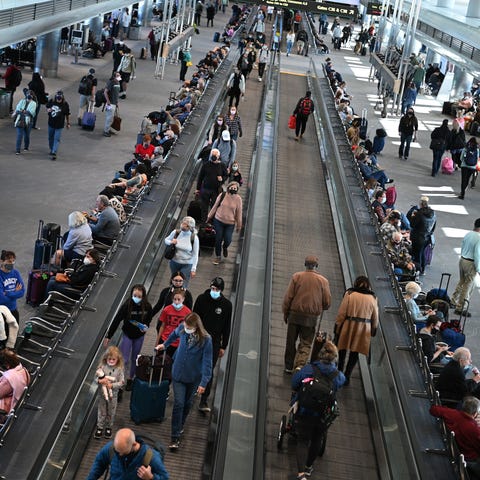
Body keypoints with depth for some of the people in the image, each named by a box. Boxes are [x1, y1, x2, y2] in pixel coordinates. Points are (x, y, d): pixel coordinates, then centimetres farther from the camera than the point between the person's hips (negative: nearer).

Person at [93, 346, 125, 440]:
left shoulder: (119, 369, -13)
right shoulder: (102, 367, -10)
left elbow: (121, 382, -11)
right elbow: (96, 378, -6)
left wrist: (112, 385, -24)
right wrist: (99, 381, -28)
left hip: (113, 394, -1)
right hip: (102, 393, 1)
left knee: (111, 412, 14)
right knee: (101, 411, 13)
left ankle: (109, 428, 33)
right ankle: (100, 427, 29)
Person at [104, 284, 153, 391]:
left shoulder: (147, 307, -17)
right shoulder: (127, 305, -23)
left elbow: (149, 319, 4)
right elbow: (116, 320, -18)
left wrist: (146, 327, -18)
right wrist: (108, 336, -15)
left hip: (139, 336, 2)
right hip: (127, 335, -2)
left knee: (134, 359, 16)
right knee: (124, 359, -5)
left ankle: (130, 379, 32)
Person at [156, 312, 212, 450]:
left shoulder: (206, 340, -24)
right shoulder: (182, 329, -13)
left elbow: (207, 362, -20)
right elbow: (174, 334, 14)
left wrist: (203, 383, -22)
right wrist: (165, 345, 27)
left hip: (194, 377, -1)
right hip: (178, 374, 1)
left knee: (187, 404, 18)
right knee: (178, 404, -6)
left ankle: (180, 426, 44)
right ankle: (175, 437, -2)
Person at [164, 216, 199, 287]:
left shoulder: (194, 238, -18)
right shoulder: (175, 232, -10)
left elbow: (195, 255, -10)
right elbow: (166, 240, 9)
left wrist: (193, 269, -10)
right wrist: (171, 242, -15)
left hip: (187, 265, -4)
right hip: (174, 262, 4)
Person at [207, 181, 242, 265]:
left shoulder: (238, 199, -7)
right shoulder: (222, 195, -7)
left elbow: (239, 212, 1)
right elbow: (215, 206, 4)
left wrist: (239, 225, 6)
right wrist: (209, 217, 11)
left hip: (230, 223, 0)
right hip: (218, 221, 0)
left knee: (227, 241, -7)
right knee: (218, 239, 4)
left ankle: (225, 247, 31)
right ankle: (218, 257, 25)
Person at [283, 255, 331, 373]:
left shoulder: (296, 276, -4)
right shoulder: (323, 281, -2)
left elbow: (288, 297, -5)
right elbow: (327, 303, 0)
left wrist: (285, 313, 5)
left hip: (295, 315, 0)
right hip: (311, 318, 0)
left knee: (291, 342, 13)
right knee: (306, 343, 6)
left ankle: (289, 366, 20)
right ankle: (300, 364, -13)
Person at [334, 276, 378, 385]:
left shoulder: (350, 294, -6)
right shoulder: (373, 298, 2)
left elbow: (341, 312, -7)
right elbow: (375, 317, 7)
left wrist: (337, 326, 1)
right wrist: (374, 330, 19)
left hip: (349, 326, -1)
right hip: (364, 328, 2)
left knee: (343, 349, 15)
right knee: (355, 352, 9)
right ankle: (347, 375, 10)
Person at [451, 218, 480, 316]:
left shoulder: (468, 234, 1)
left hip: (462, 260, 8)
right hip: (471, 264, -8)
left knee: (462, 282, 24)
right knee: (468, 286, 4)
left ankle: (453, 301, 33)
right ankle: (460, 308, 9)